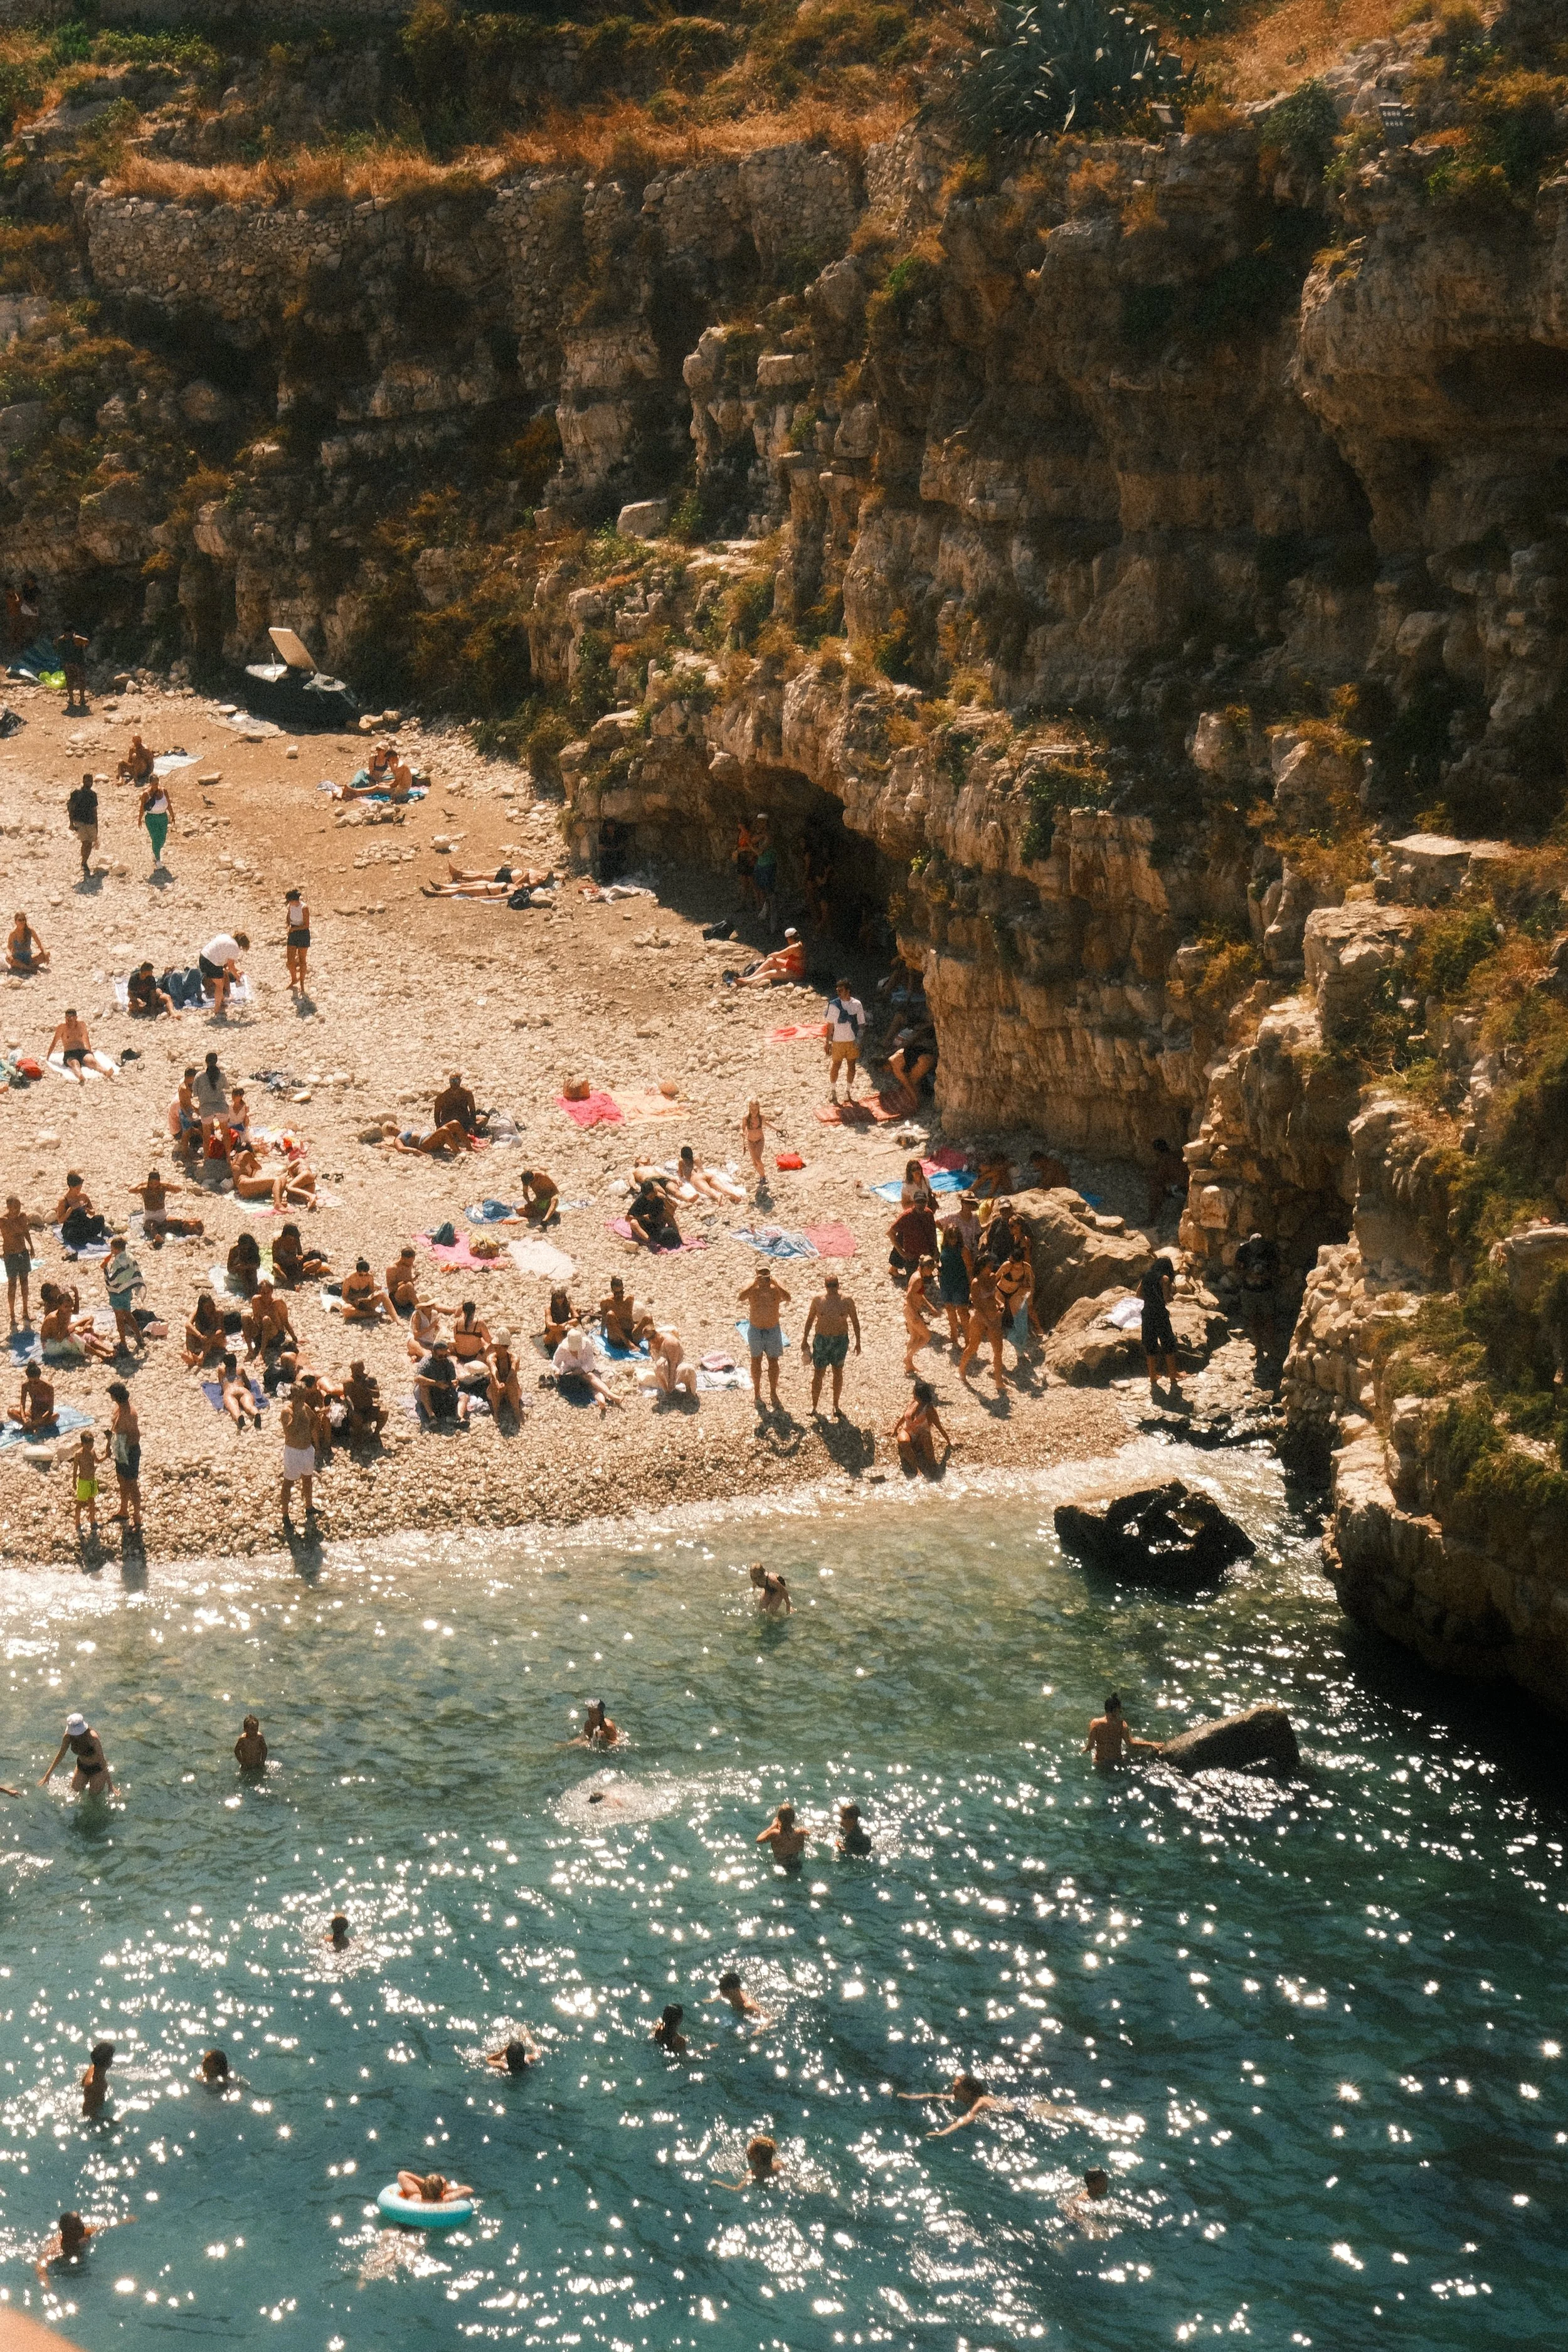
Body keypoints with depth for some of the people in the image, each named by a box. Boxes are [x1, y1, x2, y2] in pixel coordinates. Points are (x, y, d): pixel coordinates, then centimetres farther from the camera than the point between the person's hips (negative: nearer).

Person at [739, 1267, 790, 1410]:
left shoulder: (777, 1285, -14)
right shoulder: (752, 1285, -15)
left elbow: (788, 1299, -31)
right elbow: (741, 1298, -32)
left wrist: (775, 1284, -44)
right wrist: (754, 1284, -43)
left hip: (773, 1329, 0)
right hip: (755, 1329, 0)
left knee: (773, 1362, 9)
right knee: (756, 1361, 13)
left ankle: (774, 1393, 22)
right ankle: (757, 1393, 26)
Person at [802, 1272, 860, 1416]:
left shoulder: (847, 1300, -10)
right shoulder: (818, 1299, -9)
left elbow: (855, 1321, 1)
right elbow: (810, 1319, 3)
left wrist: (858, 1342, 3)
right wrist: (805, 1339, 7)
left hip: (841, 1340, 1)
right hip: (822, 1339, -1)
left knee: (838, 1373, 13)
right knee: (818, 1374, 4)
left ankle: (836, 1406, 27)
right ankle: (814, 1406, 16)